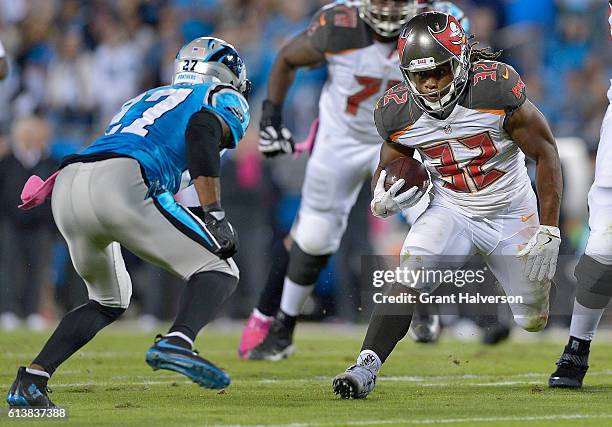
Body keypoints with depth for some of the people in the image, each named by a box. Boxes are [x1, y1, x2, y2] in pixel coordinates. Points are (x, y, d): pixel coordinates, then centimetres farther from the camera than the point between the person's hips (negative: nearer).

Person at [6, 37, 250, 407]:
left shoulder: (143, 101, 38)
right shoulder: (224, 100, 18)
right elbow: (201, 131, -5)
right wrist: (215, 216, -11)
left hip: (66, 186, 7)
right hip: (119, 185, -7)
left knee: (109, 302, 28)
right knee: (219, 271, 3)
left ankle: (30, 380, 16)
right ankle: (177, 343, -26)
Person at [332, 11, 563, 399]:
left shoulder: (496, 88, -26)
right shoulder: (398, 112, -16)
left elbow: (546, 153, -17)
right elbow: (389, 165, 4)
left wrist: (549, 231, -18)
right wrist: (382, 201, -22)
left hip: (512, 214, -1)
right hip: (452, 211, 1)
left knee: (534, 320, 9)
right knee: (411, 277, -27)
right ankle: (367, 366, -26)